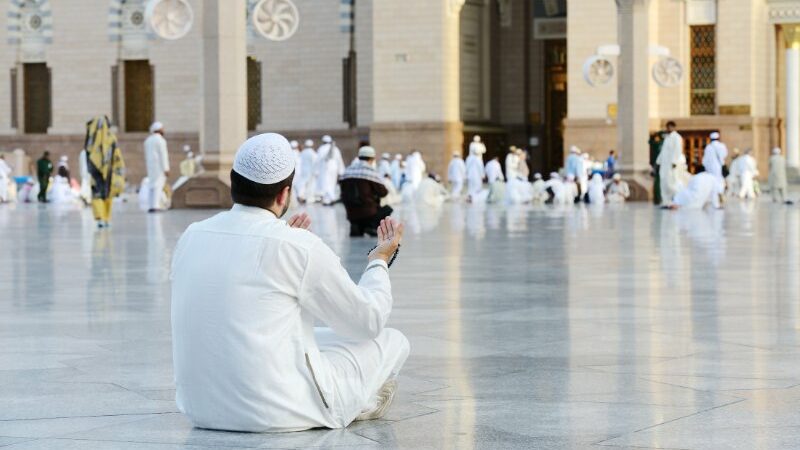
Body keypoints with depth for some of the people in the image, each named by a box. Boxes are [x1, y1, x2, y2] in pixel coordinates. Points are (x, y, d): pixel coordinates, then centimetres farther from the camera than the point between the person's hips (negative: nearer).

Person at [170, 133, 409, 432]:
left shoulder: (191, 237, 4)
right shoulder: (301, 247, -14)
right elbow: (369, 320, -1)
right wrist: (380, 260, 18)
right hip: (278, 413, -7)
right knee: (392, 341, 11)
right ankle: (359, 403, 33)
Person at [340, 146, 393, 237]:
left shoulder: (346, 171, 7)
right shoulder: (371, 171, -11)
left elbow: (344, 194, 15)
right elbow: (382, 192, -8)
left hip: (351, 214, 6)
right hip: (368, 212, -5)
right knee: (387, 209, 24)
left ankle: (356, 226, 7)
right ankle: (372, 226, -1)